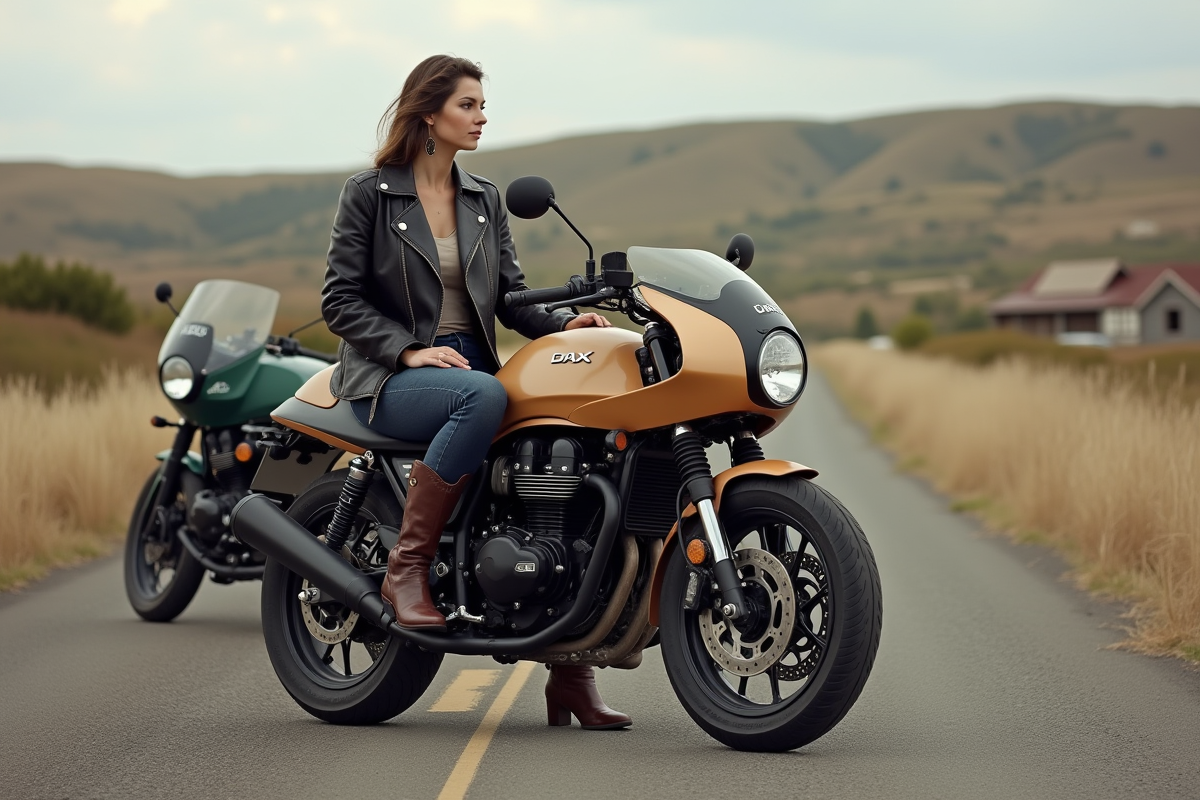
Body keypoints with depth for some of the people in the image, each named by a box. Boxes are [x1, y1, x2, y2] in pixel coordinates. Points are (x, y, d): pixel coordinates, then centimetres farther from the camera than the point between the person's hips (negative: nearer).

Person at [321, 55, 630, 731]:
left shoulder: (485, 200, 15)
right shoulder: (369, 194, 0)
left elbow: (510, 296, 10)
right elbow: (341, 300, -4)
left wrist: (565, 322, -10)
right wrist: (409, 349, -17)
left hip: (473, 365, 5)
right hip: (390, 380, -5)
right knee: (484, 397, -39)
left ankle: (570, 673, -16)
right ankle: (408, 567, -25)